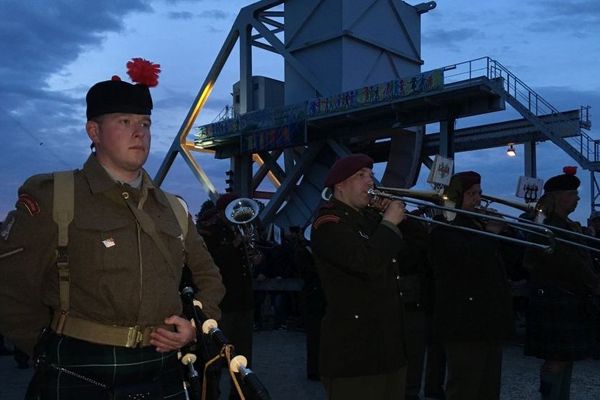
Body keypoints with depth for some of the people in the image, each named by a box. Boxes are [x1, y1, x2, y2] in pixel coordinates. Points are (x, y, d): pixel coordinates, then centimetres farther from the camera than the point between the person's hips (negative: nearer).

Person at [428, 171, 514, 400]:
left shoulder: (479, 225, 18)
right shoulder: (445, 227, -9)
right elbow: (467, 258, -25)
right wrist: (491, 234, -14)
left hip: (490, 320, 9)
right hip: (464, 322, -9)